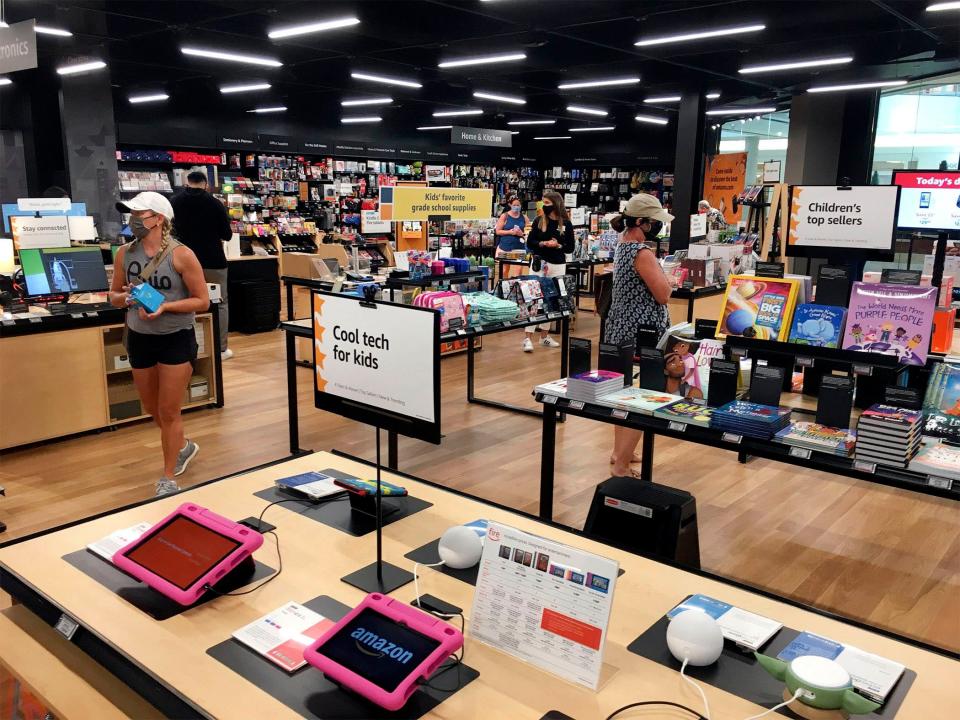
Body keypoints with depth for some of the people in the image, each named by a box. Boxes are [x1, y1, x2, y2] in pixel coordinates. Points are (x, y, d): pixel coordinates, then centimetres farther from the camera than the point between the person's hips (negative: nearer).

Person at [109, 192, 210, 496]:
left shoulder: (181, 255, -14)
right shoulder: (125, 253, 0)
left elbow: (202, 301, -11)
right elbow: (114, 295, 11)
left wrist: (165, 306, -24)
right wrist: (123, 297, -13)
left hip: (176, 339, -5)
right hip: (139, 338, 5)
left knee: (169, 411, 2)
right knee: (152, 409, 19)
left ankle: (168, 478, 19)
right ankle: (184, 446, 47)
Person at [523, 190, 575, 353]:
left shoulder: (566, 224, 0)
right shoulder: (539, 221, 1)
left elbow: (570, 248, 1)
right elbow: (529, 243, 0)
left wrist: (558, 246, -17)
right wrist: (542, 243, -17)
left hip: (558, 266, 1)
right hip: (539, 263, -1)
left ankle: (545, 335, 21)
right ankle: (528, 338, -5)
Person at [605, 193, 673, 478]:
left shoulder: (622, 243, 9)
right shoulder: (642, 253, -21)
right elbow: (663, 295, -19)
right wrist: (658, 268, -6)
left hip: (621, 328, 10)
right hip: (641, 333, -10)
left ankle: (620, 451, 33)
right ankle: (622, 465, 3)